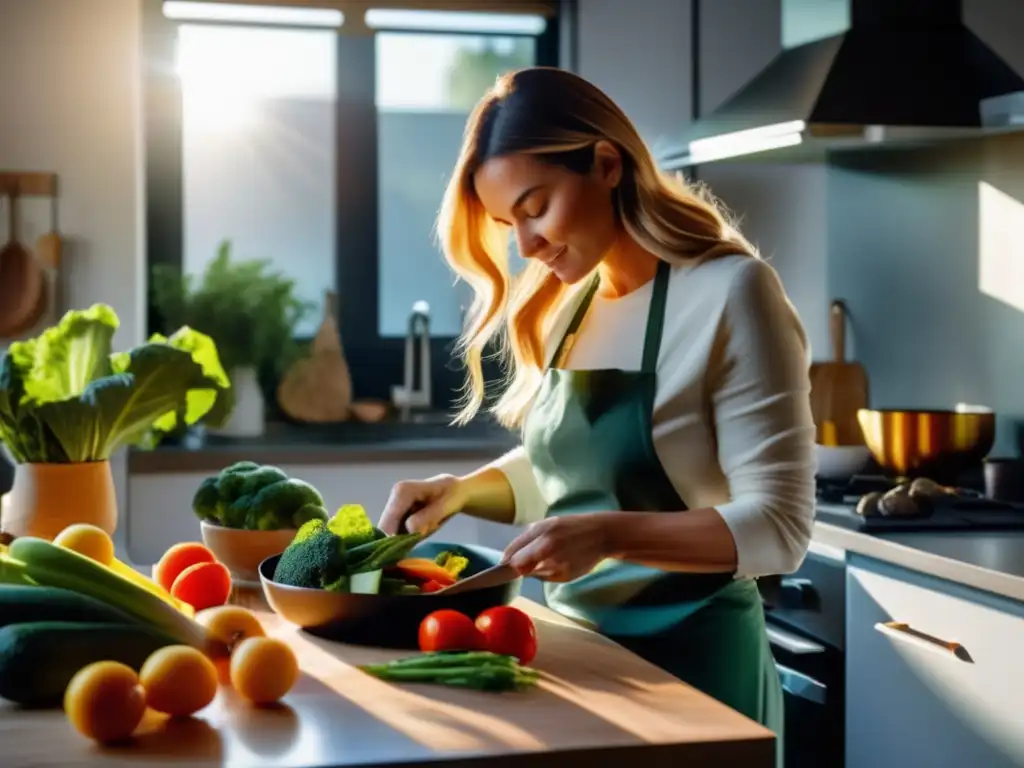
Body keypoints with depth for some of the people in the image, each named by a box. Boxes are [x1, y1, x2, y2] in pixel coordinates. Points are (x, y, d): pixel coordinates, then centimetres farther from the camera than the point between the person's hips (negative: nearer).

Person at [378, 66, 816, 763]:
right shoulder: (564, 305, 5)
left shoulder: (730, 291, -16)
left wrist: (609, 533, -32)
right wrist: (462, 491, 0)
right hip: (572, 645, 7)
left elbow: (778, 527, -20)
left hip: (688, 659, -7)